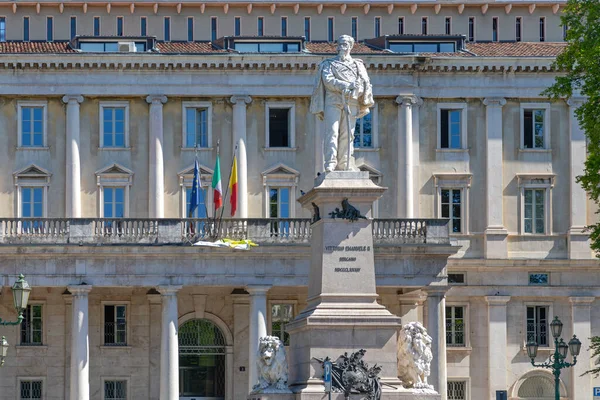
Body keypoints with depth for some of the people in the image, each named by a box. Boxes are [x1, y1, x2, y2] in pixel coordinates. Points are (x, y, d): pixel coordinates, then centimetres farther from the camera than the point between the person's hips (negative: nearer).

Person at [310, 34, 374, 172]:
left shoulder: (358, 65, 19)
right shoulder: (329, 64, 14)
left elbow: (365, 82, 6)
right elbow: (328, 80, -3)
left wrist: (358, 87, -16)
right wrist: (345, 85, -15)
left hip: (351, 103, 2)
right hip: (333, 101, -2)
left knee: (347, 134, -4)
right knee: (332, 131, -13)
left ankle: (344, 165, -5)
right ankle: (330, 164, -19)